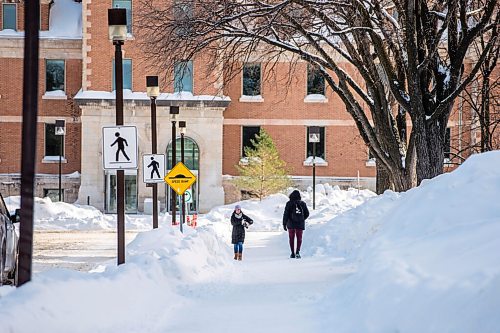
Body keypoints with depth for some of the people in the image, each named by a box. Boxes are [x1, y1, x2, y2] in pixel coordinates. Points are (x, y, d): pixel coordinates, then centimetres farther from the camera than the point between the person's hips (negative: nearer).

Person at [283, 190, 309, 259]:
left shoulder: (289, 203, -7)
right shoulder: (302, 204, 1)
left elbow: (286, 214, -10)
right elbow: (307, 214, 8)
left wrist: (284, 224, -7)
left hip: (291, 224, -1)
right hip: (300, 224, 1)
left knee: (291, 238, 11)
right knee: (299, 238, 5)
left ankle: (293, 253, 11)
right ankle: (297, 251, -15)